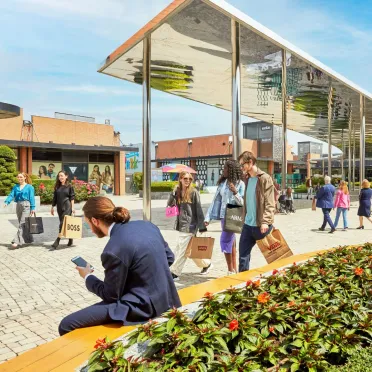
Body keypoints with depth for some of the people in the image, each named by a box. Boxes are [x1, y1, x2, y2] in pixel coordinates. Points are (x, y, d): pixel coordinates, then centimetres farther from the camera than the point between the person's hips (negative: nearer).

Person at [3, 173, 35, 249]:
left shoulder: (29, 187, -1)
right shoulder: (15, 187, 12)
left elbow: (32, 198, -4)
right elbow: (11, 195, 3)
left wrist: (33, 208, -9)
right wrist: (6, 202, -16)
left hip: (26, 206, -6)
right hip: (18, 206, 6)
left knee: (22, 224, -11)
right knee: (24, 224, 11)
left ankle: (17, 241, -14)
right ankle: (29, 239, 23)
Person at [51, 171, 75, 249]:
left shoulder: (69, 186, -1)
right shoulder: (57, 186, 11)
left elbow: (72, 197, -2)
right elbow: (55, 198, 15)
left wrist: (72, 207, -7)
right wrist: (52, 207, 14)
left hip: (67, 207, -5)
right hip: (59, 207, 5)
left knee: (63, 223, -11)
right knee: (64, 223, 9)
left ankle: (57, 241, -13)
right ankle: (70, 239, 21)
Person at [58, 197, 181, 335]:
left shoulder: (114, 250, -22)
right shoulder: (146, 225, 0)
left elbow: (111, 295, -9)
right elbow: (169, 257, 12)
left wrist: (88, 277, 7)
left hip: (143, 307, -9)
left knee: (66, 325, -7)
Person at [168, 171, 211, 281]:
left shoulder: (194, 192, -6)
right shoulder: (177, 192, 9)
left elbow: (199, 210, -7)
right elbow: (170, 204, 0)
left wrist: (202, 226, -9)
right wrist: (173, 193, -15)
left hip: (190, 225, -6)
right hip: (181, 224, 6)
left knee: (182, 249, -5)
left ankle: (174, 273, 4)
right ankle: (206, 264, 32)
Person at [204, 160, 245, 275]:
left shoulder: (240, 184, -8)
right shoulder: (222, 183, 8)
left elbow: (243, 203, -9)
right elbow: (216, 200, 8)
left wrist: (235, 192, -25)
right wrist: (208, 217, 4)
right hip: (224, 216, 6)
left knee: (225, 240, -9)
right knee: (230, 241, 11)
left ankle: (231, 270, 3)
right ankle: (234, 269, 21)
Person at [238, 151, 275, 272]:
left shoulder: (265, 178, -10)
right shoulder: (248, 179, 13)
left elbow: (270, 203, -15)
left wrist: (265, 221, -23)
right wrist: (245, 217, 14)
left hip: (260, 225, -7)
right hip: (248, 224, 7)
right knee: (243, 252, 8)